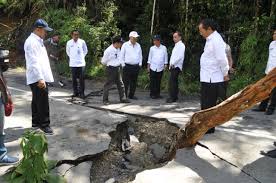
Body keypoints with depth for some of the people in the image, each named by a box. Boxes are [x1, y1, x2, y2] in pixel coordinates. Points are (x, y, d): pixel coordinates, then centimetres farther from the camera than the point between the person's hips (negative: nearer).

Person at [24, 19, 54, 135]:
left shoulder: (38, 41, 19)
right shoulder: (32, 42, -14)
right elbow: (34, 62, -23)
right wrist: (40, 78, -28)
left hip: (40, 77, 11)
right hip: (38, 78, -11)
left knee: (37, 101, 16)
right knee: (43, 102, -7)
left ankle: (36, 122, 27)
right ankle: (44, 124, 1)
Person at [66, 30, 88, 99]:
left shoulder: (82, 42, -3)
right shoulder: (69, 42, 1)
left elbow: (85, 50, 12)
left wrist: (82, 56, 7)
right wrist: (71, 57, 11)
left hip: (81, 63, -1)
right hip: (73, 64, 2)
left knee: (81, 79, -2)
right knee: (74, 79, 6)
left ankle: (81, 93, 6)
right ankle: (75, 92, 17)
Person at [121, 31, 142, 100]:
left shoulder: (138, 45, 11)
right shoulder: (125, 45, -3)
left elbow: (140, 55, 19)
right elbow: (122, 56, 0)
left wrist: (140, 63, 12)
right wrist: (123, 64, -4)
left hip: (136, 66, 5)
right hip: (127, 66, -5)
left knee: (134, 82, 10)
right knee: (126, 82, -3)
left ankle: (131, 95, 21)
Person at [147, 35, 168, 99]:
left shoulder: (164, 48, 2)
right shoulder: (152, 48, 3)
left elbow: (166, 57, 8)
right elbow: (149, 57, 8)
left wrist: (165, 65, 4)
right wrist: (148, 66, 5)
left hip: (160, 68, 1)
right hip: (153, 67, 0)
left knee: (158, 82, 7)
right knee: (152, 81, -1)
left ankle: (157, 94, 17)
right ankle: (152, 94, 6)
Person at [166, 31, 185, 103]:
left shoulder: (181, 45, -8)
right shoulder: (176, 45, 21)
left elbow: (180, 56, -19)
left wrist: (173, 63, -16)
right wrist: (171, 64, 11)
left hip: (176, 67, -10)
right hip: (173, 67, 10)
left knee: (172, 82, -14)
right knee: (174, 82, 12)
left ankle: (172, 97, -12)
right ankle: (174, 97, 18)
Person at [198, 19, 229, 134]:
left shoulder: (216, 40, -17)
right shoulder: (210, 39, 14)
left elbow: (221, 59, -20)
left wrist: (225, 74, -11)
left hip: (212, 79, -10)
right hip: (207, 78, 10)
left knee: (208, 105, 0)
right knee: (205, 104, 17)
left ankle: (208, 128, 12)